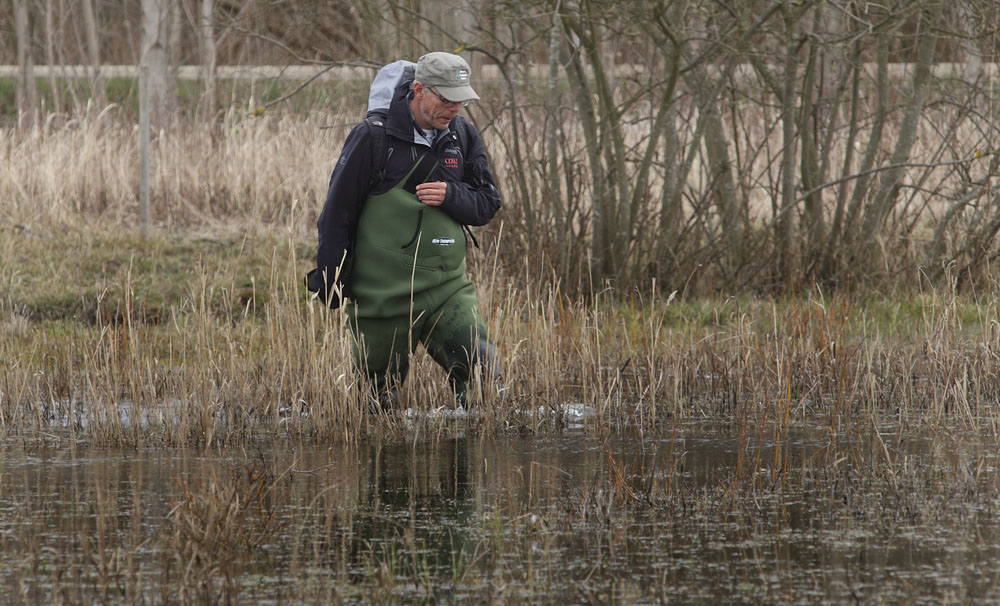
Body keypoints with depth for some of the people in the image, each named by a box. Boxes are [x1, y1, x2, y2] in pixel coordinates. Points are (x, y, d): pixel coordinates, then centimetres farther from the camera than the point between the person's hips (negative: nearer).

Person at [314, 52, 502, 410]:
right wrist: (331, 285, -3)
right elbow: (338, 213, -4)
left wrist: (451, 195, -14)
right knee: (378, 404, 5)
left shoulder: (463, 138, 5)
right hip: (383, 296, -3)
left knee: (482, 367, -16)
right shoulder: (373, 138, -9)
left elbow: (487, 204, 8)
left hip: (448, 288, 3)